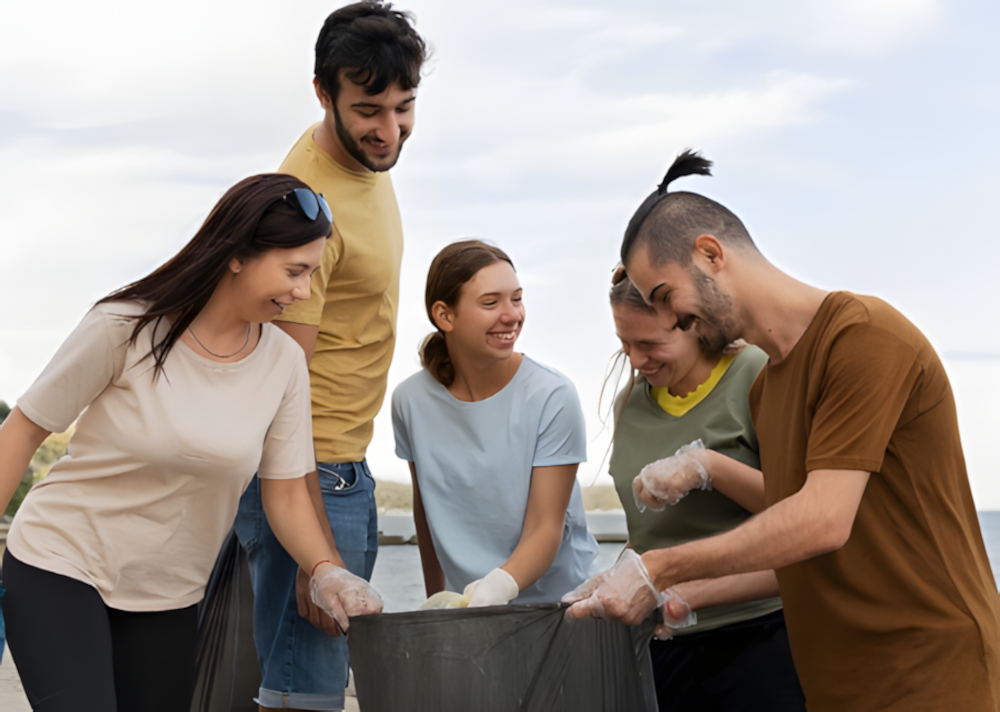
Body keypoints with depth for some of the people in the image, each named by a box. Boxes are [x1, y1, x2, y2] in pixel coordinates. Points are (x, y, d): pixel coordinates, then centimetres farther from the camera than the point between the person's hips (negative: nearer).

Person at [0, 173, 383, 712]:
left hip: (168, 596, 5)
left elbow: (286, 492, 0)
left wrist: (325, 572, -17)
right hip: (60, 567, -4)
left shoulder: (283, 361, -3)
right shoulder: (125, 328, -15)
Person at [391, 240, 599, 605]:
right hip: (467, 605, 2)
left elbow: (545, 529, -13)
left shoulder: (553, 397, -11)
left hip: (558, 601, -2)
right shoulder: (411, 400, -1)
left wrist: (499, 586, -30)